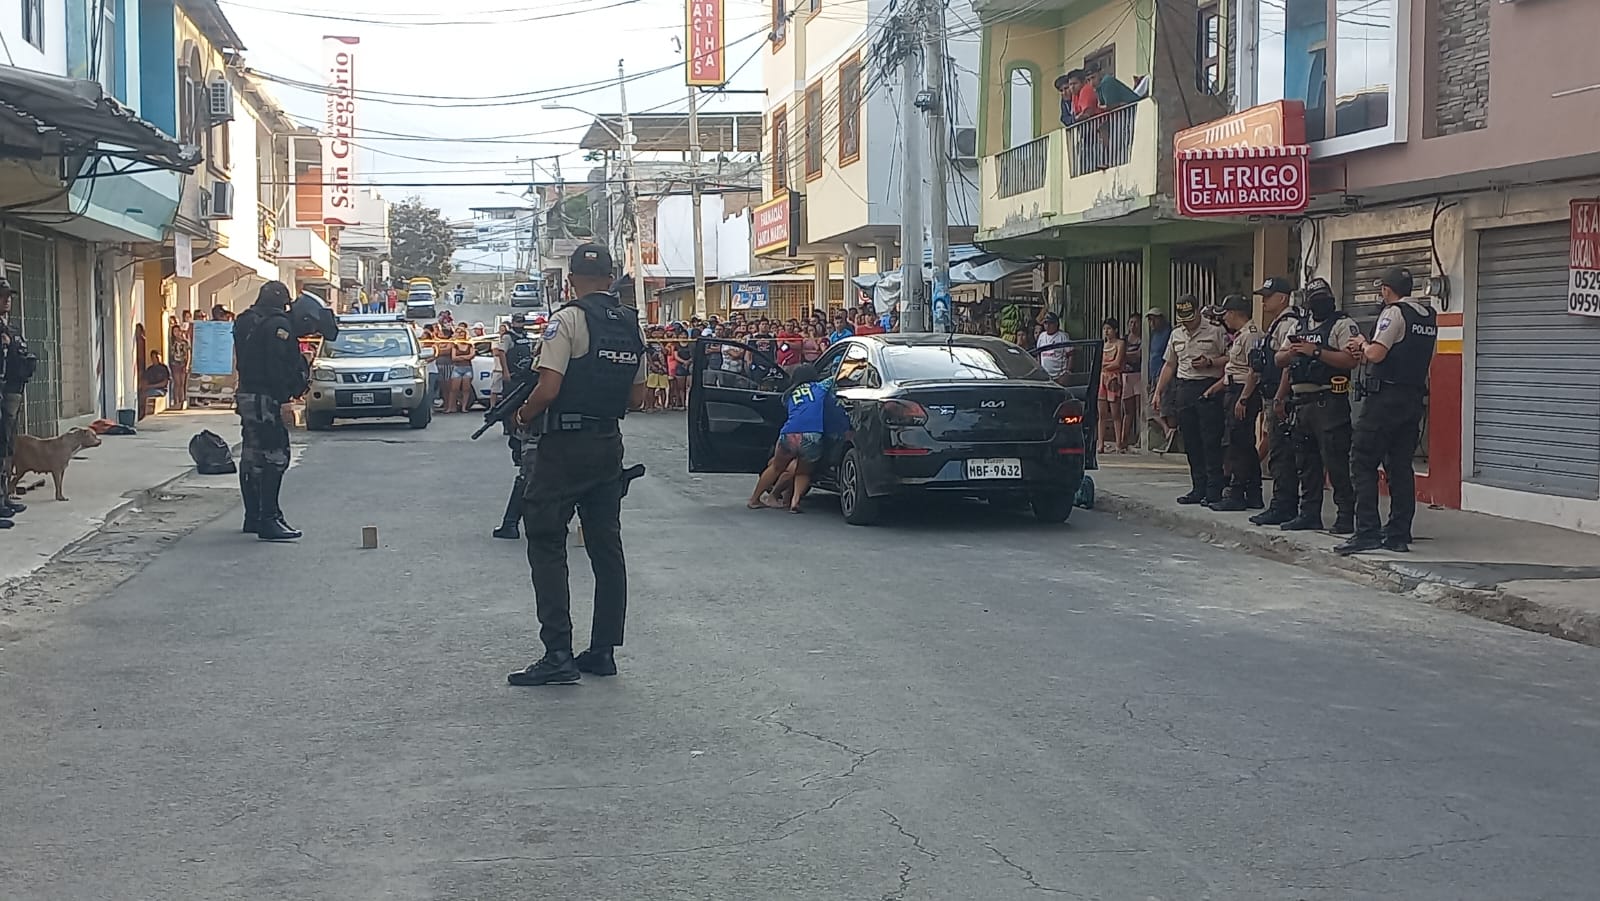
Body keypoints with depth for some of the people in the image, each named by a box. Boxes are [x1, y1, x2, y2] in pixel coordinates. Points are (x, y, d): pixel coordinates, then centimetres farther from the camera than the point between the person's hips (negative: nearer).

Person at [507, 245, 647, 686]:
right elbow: (637, 397, 11)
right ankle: (603, 651, 15)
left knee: (546, 543, -2)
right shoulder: (633, 325, 8)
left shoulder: (568, 319, -11)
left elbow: (548, 389, -18)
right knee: (606, 546, 10)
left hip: (566, 446, -7)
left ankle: (558, 654, -8)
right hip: (610, 446, 7)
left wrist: (522, 417, -1)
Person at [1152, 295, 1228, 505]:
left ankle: (1214, 491, -6)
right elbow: (1169, 365, 22)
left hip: (1209, 389, -6)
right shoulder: (1176, 335, 17)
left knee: (1211, 442, -8)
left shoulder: (1215, 332, -1)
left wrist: (1210, 363, -17)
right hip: (1184, 389, 6)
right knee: (1191, 443, 7)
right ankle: (1198, 489, 14)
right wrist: (1158, 392, 17)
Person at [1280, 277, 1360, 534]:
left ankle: (1347, 515, -3)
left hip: (1329, 403, -8)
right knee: (1306, 462, 11)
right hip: (1302, 403, 8)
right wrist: (1292, 352, -3)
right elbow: (1279, 360, 18)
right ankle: (1309, 514, 18)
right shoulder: (1302, 328, 20)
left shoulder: (1343, 325, -2)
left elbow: (1351, 360, -16)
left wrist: (1316, 352, -18)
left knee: (1336, 462, -8)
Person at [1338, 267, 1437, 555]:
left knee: (1363, 462, -5)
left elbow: (1377, 354, -19)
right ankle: (1399, 535, 9)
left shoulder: (1394, 312, -10)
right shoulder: (1429, 316, 15)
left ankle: (1367, 532, -11)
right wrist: (1366, 350, 19)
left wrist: (1362, 344, 3)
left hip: (1386, 396, -8)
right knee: (1400, 466, 10)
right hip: (1414, 398, 8)